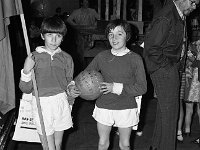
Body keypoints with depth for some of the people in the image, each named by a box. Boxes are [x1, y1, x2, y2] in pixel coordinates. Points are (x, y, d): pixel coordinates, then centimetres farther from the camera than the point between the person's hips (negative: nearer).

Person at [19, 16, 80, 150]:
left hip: (61, 102, 3)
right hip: (42, 104, -3)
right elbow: (26, 89, -4)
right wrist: (26, 72, -20)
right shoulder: (34, 57, -5)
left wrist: (71, 90, -2)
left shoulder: (66, 58, 3)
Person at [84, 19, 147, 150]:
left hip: (126, 109, -1)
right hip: (103, 107, 2)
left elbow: (142, 87, -12)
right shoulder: (101, 56, -1)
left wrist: (117, 88, -20)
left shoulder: (135, 59, -8)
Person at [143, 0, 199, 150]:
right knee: (170, 112, -1)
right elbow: (151, 48, -22)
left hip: (171, 68, 10)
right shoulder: (165, 18, -22)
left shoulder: (178, 14, 8)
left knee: (164, 110, 18)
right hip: (165, 70, -10)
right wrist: (166, 64, -15)